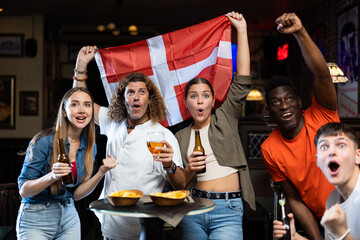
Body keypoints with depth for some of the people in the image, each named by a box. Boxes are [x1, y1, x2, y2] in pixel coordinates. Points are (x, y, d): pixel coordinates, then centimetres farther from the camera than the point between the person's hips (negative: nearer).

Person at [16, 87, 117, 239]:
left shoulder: (90, 147, 0)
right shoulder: (43, 141, -16)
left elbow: (76, 194, 2)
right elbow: (23, 191, -13)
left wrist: (101, 173, -11)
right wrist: (52, 176, -29)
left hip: (69, 217, 5)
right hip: (36, 220, -5)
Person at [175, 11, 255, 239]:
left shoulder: (225, 118, 7)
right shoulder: (181, 137, 12)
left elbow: (242, 81, -3)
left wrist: (242, 31, -4)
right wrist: (189, 170, -9)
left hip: (228, 211, -2)